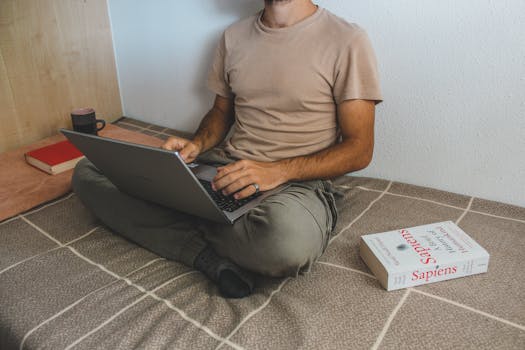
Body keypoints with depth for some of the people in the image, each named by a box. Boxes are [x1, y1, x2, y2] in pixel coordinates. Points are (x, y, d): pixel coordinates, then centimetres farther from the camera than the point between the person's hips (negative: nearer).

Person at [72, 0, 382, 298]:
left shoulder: (347, 40, -5)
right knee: (88, 171, -5)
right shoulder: (234, 36, 12)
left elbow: (360, 150, -7)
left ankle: (185, 218, -11)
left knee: (289, 242, -42)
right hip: (220, 165, 6)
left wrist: (277, 171, -21)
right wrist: (197, 145, -1)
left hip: (295, 181, -5)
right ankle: (210, 256, -17)